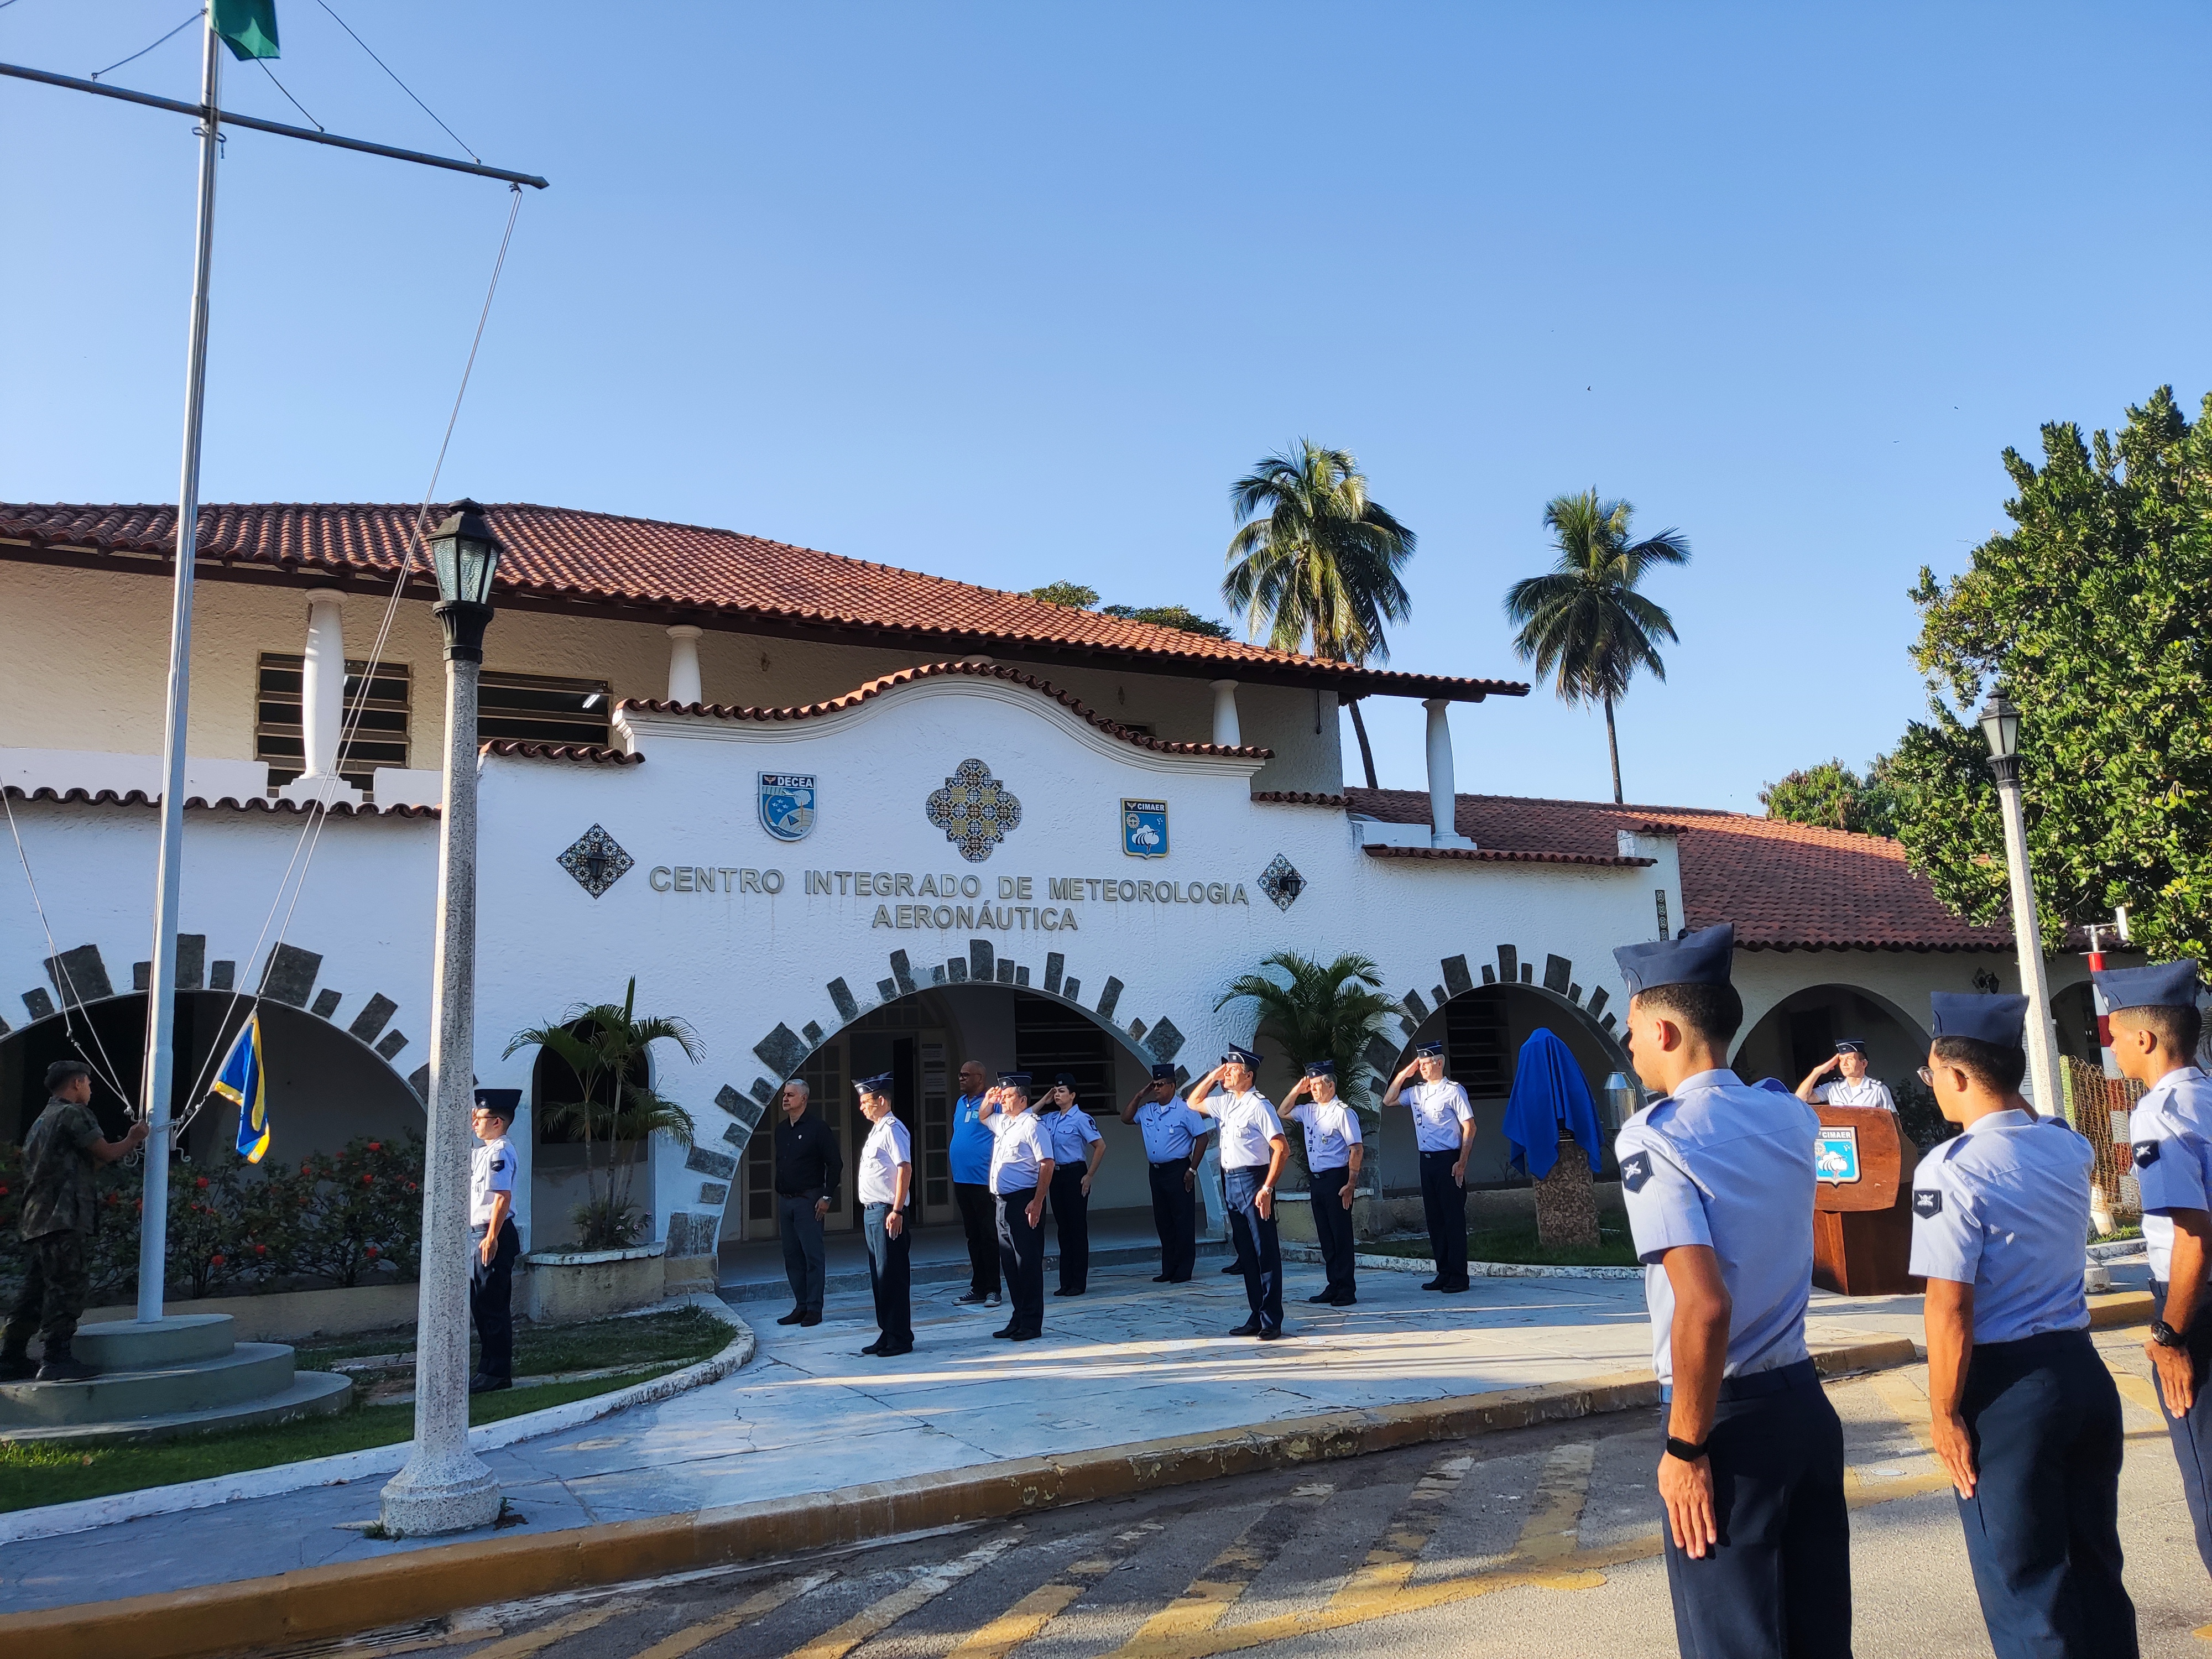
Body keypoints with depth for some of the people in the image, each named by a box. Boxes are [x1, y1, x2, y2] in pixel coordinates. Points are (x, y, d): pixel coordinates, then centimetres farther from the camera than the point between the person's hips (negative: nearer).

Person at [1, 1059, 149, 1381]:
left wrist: (127, 1145, 25)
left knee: (34, 1291, 13)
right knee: (67, 1287, -10)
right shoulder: (74, 1113, -5)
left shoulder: (42, 1121, 26)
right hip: (64, 1219, -10)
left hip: (35, 1220, 10)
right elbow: (105, 1152, -6)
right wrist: (134, 1139, 11)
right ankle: (56, 1360, -13)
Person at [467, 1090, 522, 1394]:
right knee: (480, 1304, 15)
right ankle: (489, 1368, 23)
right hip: (479, 1234, 11)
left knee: (494, 1306, -5)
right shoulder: (480, 1151, 14)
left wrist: (492, 1237, -23)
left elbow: (503, 1197, -22)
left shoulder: (500, 1152, -16)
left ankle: (497, 1373, 1)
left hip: (494, 1235, -11)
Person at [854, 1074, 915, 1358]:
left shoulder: (892, 1130, -13)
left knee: (892, 1276, -5)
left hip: (887, 1212, -10)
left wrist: (897, 1211, -25)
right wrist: (871, 1211, 18)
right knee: (878, 1276, 13)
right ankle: (887, 1334, 21)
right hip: (871, 1211, 10)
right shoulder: (876, 1130, 18)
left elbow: (905, 1169, -22)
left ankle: (900, 1338, 1)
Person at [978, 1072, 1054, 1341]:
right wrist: (988, 1101, 15)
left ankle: (1031, 1324, 3)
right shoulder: (1001, 1122, 15)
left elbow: (1047, 1164, -17)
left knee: (1028, 1263, -3)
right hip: (1003, 1202, 9)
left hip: (1024, 1202, -9)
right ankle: (1018, 1319, 22)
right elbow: (983, 1118, 38)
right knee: (1009, 1264, 13)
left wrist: (1037, 1202, -21)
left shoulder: (1030, 1125, -12)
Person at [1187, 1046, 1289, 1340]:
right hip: (1231, 1182, 9)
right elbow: (1193, 1103, 27)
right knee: (1246, 1253, 12)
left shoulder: (1258, 1105, -13)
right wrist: (1212, 1076, 12)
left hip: (1253, 1181, -9)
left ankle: (1272, 1321, 2)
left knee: (1265, 1252, -3)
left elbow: (1281, 1148, -17)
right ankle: (1257, 1318, 20)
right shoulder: (1227, 1103, 12)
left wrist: (1267, 1188, -19)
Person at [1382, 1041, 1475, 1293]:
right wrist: (1405, 1073, 9)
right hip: (1426, 1160, 7)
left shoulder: (1453, 1091, -7)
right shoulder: (1416, 1092, 12)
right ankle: (1443, 1273, 16)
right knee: (1434, 1218, 9)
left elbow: (1469, 1127, -9)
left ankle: (1458, 1277, 2)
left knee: (1454, 1218, -3)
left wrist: (1462, 1163, -14)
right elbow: (1388, 1100, 19)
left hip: (1448, 1160, -7)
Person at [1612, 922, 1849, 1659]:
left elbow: (1704, 1305, -26)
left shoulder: (1654, 1137, -18)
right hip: (1807, 1400, 7)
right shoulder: (1790, 1115, 2)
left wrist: (1684, 1448, -17)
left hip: (1732, 1417, -7)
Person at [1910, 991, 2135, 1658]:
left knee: (2024, 1584, 6)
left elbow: (1950, 1307, -20)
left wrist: (1944, 1411, -12)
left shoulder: (1951, 1168, -18)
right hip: (2084, 1370, 7)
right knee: (2095, 1566, 19)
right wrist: (2010, 1101, 22)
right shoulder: (2072, 1148, 2)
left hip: (2006, 1388, -7)